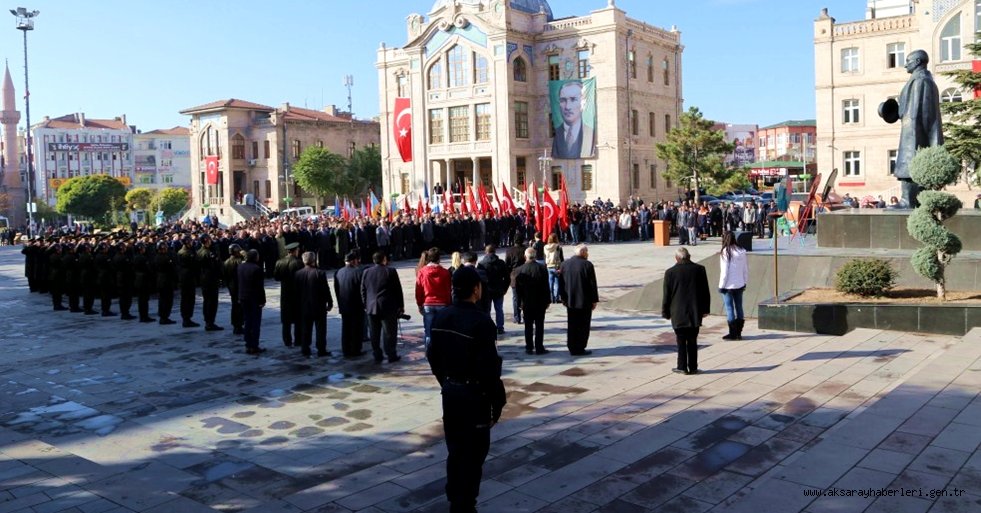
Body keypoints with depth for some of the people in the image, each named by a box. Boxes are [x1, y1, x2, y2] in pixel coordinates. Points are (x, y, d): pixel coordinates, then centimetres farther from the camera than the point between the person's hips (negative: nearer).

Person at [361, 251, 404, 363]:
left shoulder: (366, 272, 5)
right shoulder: (390, 271, -7)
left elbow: (363, 291, 9)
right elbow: (398, 290, -4)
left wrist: (365, 305, 16)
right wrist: (401, 306, 3)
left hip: (371, 307, 4)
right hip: (388, 307, -4)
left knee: (374, 333, 8)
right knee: (389, 332, 3)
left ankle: (377, 356, 11)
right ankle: (391, 356, 6)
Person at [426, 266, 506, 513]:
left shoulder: (441, 317, 1)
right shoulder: (481, 322, -21)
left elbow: (433, 356, 9)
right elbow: (490, 368, -20)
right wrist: (497, 401, -10)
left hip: (449, 393, 7)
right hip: (474, 395, -7)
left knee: (454, 451, 19)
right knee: (473, 455, 6)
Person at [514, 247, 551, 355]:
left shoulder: (520, 270, -7)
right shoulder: (542, 268, -8)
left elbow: (517, 288, -2)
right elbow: (546, 286, -6)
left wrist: (521, 301, 9)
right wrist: (548, 300, 3)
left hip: (527, 302, 1)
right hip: (540, 302, -1)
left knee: (528, 326, 8)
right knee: (539, 325, 4)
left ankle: (529, 348, 9)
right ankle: (539, 348, 4)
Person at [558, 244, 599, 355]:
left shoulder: (565, 264, 3)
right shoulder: (587, 265, -12)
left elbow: (561, 283, 8)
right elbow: (592, 284, -10)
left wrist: (563, 298, 15)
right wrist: (594, 300, -3)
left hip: (570, 301, 5)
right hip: (584, 301, -5)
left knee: (572, 325, 13)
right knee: (583, 326, 4)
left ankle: (572, 348, 16)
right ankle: (579, 349, 4)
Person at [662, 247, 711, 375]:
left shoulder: (670, 272, -7)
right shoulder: (699, 269, 0)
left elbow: (666, 295, -2)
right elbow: (705, 292, 5)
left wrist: (666, 313, 8)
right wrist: (705, 309, 14)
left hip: (678, 314, -2)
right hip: (695, 312, 2)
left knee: (681, 341, 6)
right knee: (692, 341, 10)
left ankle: (682, 367, 8)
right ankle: (693, 367, 13)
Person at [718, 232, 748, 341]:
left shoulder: (725, 252, -15)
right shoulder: (742, 251, 2)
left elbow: (724, 271, -15)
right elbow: (746, 268, 8)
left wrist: (721, 285, -7)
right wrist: (745, 282, 18)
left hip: (728, 285, -6)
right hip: (739, 284, 6)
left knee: (729, 308, 1)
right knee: (739, 307, 12)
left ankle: (732, 333, 4)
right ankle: (738, 333, 18)